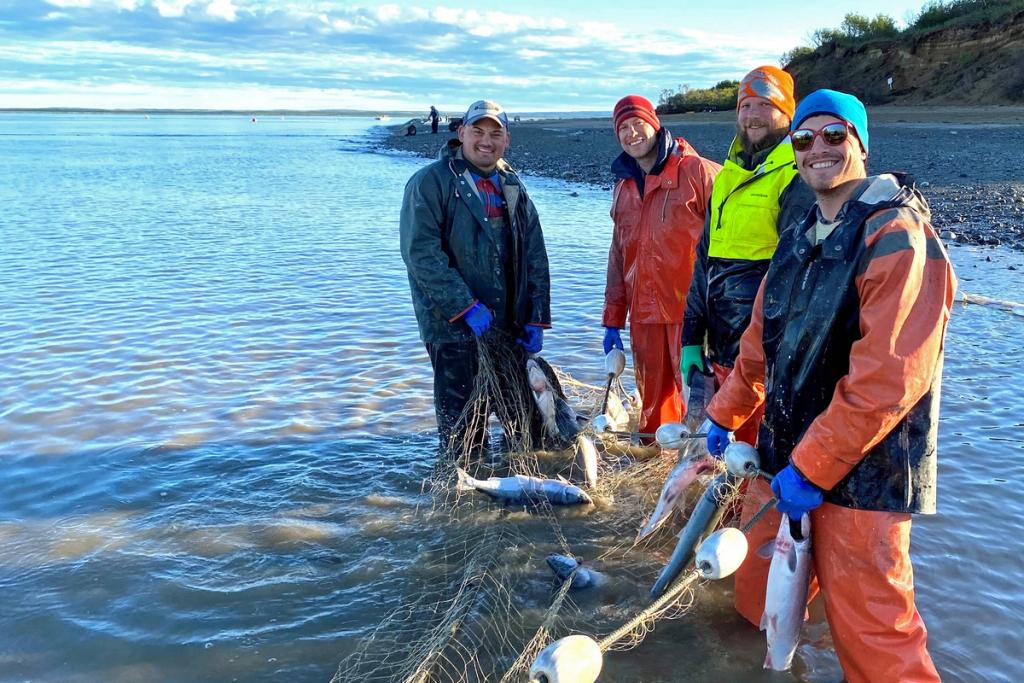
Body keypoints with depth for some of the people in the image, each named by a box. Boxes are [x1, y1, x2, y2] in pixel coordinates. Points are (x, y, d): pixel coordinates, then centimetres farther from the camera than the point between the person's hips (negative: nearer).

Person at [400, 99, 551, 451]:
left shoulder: (513, 187, 13)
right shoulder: (430, 182, -6)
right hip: (454, 329, -5)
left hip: (510, 329, 6)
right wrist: (467, 308, -20)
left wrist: (537, 318, 6)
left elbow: (535, 258, 13)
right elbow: (421, 254, -15)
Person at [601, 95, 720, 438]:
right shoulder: (623, 186, 16)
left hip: (691, 309, -5)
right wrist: (612, 320, 17)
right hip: (644, 313, 6)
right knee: (652, 398, 11)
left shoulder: (696, 171, -3)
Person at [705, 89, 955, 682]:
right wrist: (725, 415, 20)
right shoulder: (799, 240, 11)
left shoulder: (897, 238, -16)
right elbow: (762, 343, 20)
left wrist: (811, 468, -21)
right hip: (784, 459, 8)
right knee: (761, 604, 18)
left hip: (860, 476, -8)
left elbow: (885, 378, -23)